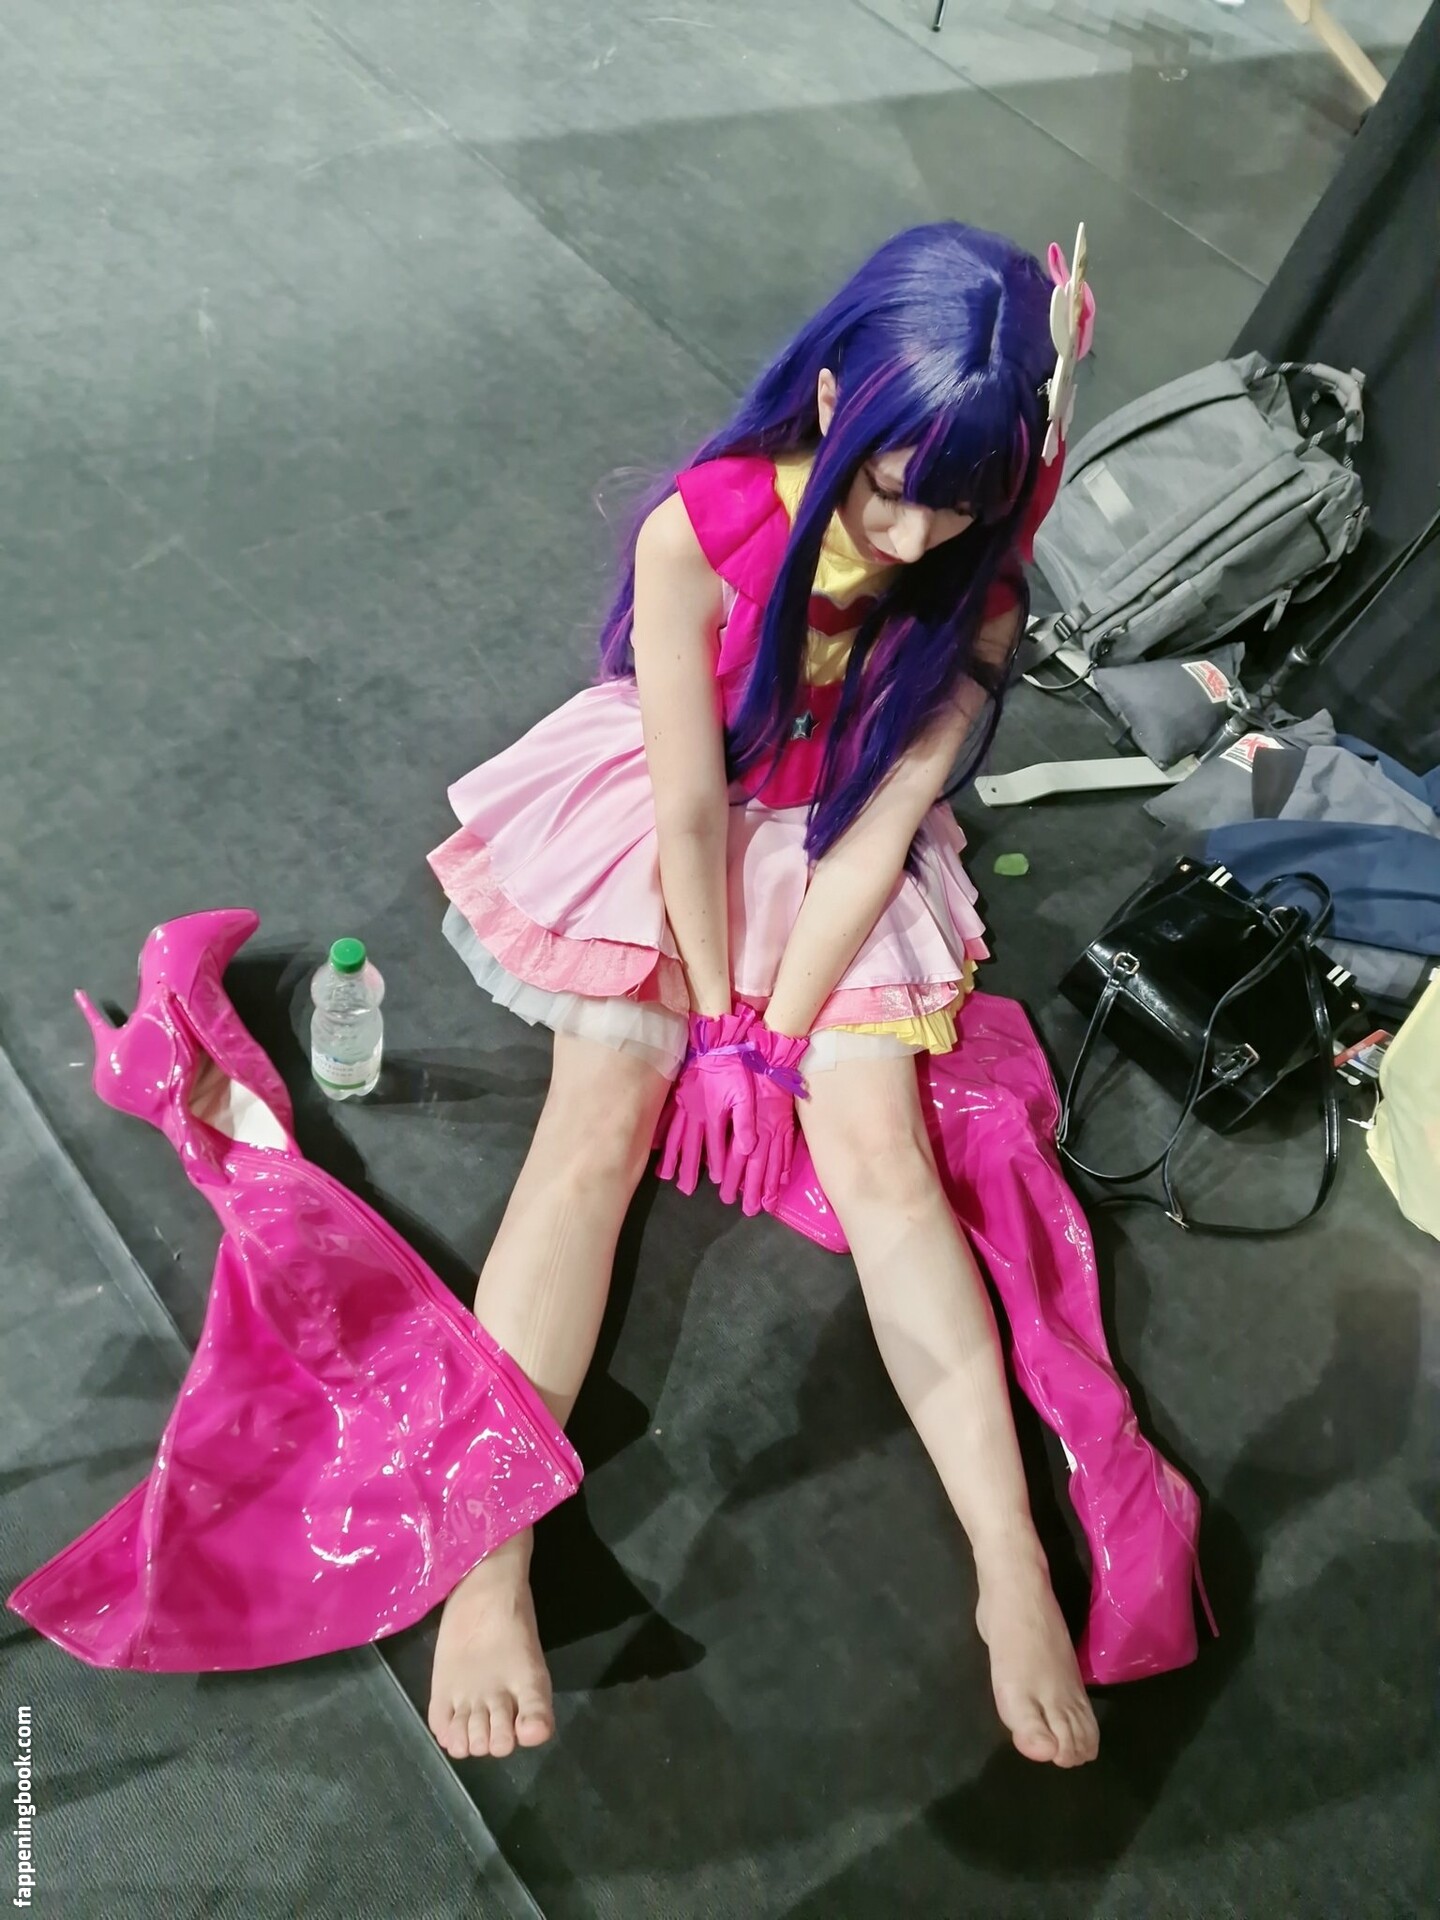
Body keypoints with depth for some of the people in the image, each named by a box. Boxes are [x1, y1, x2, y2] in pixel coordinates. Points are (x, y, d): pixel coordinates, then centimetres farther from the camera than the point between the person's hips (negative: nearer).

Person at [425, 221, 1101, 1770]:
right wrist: (715, 1007, -14)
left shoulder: (978, 590, -13)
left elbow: (886, 818, -15)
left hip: (838, 859, 2)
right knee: (599, 1119, -21)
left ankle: (1013, 1568, -18)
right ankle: (487, 1560, -24)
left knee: (880, 1150, -17)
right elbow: (692, 810, -20)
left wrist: (779, 1028, -17)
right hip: (661, 840, -1)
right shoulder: (698, 535, -23)